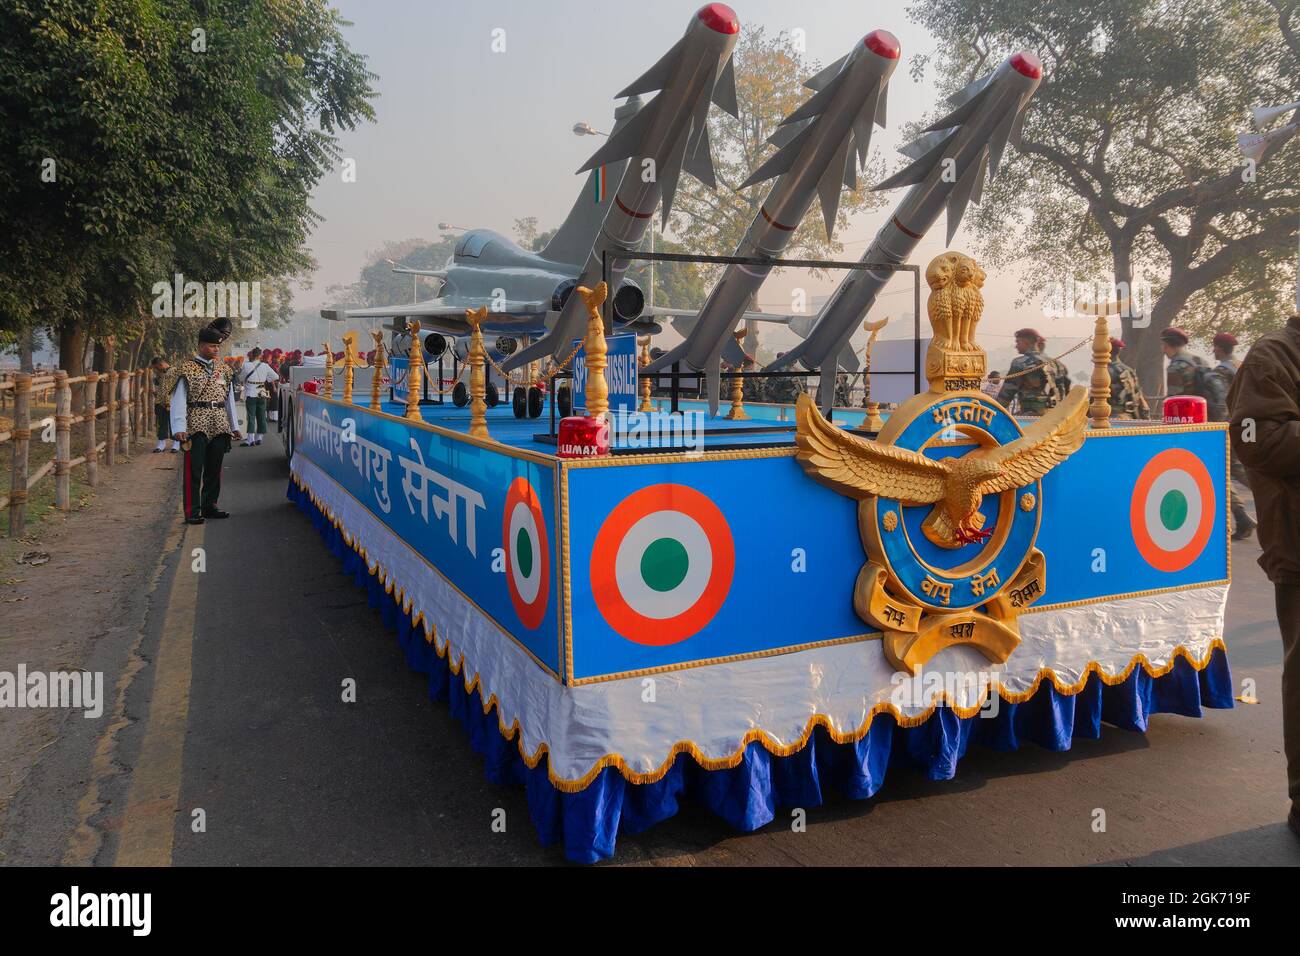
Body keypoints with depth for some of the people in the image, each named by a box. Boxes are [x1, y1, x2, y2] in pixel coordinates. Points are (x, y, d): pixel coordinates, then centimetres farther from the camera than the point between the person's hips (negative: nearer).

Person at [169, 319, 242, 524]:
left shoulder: (223, 369, 13)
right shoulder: (187, 369, -4)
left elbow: (229, 398, 17)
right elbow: (178, 400, -8)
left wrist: (234, 426, 15)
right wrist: (179, 428, -17)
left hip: (220, 427, 6)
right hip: (196, 427, -6)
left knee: (214, 468, 12)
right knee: (193, 470, -5)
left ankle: (209, 506, 23)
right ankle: (192, 511, -2)